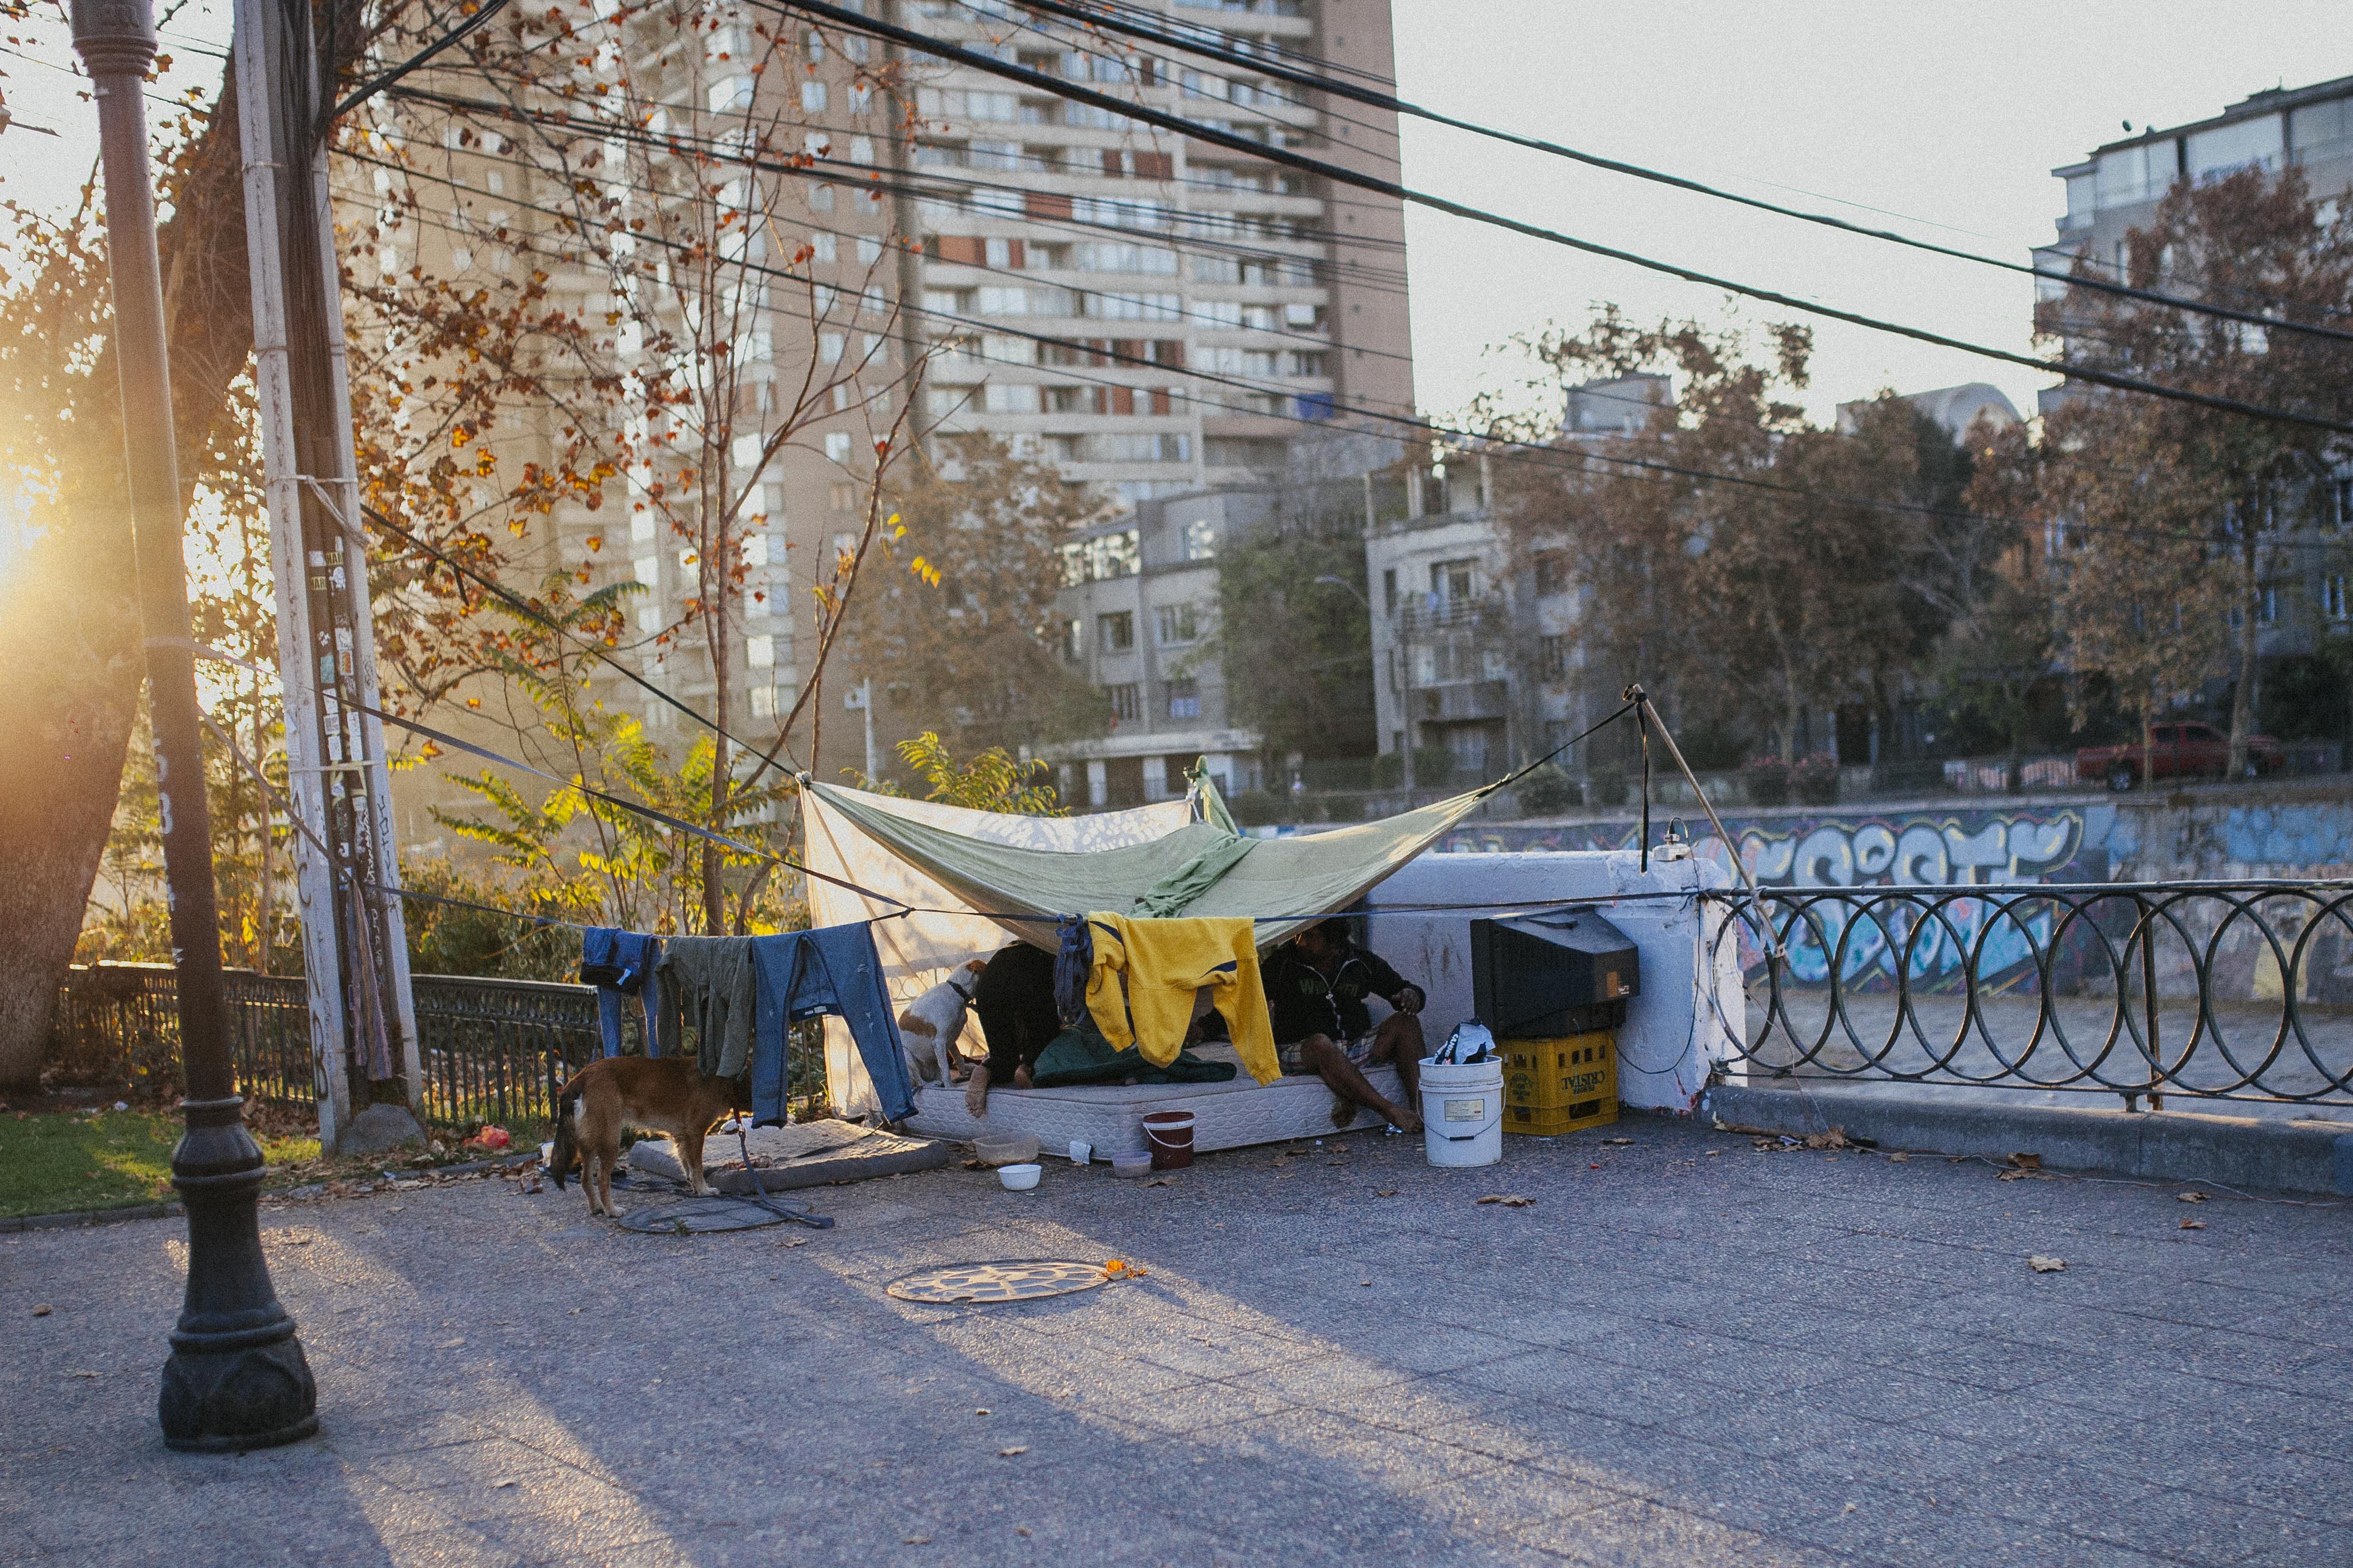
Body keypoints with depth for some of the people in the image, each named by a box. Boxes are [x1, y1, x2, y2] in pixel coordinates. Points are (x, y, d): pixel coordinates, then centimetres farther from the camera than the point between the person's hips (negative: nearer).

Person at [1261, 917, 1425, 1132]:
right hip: (1301, 1051, -4)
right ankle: (1390, 1111, -45)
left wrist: (1411, 994, -10)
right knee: (1321, 1044, -39)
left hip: (1355, 1047, 4)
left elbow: (1399, 987, 14)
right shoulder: (1284, 962, -3)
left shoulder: (1360, 961, 5)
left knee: (1406, 1021, -16)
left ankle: (1418, 1104, -31)